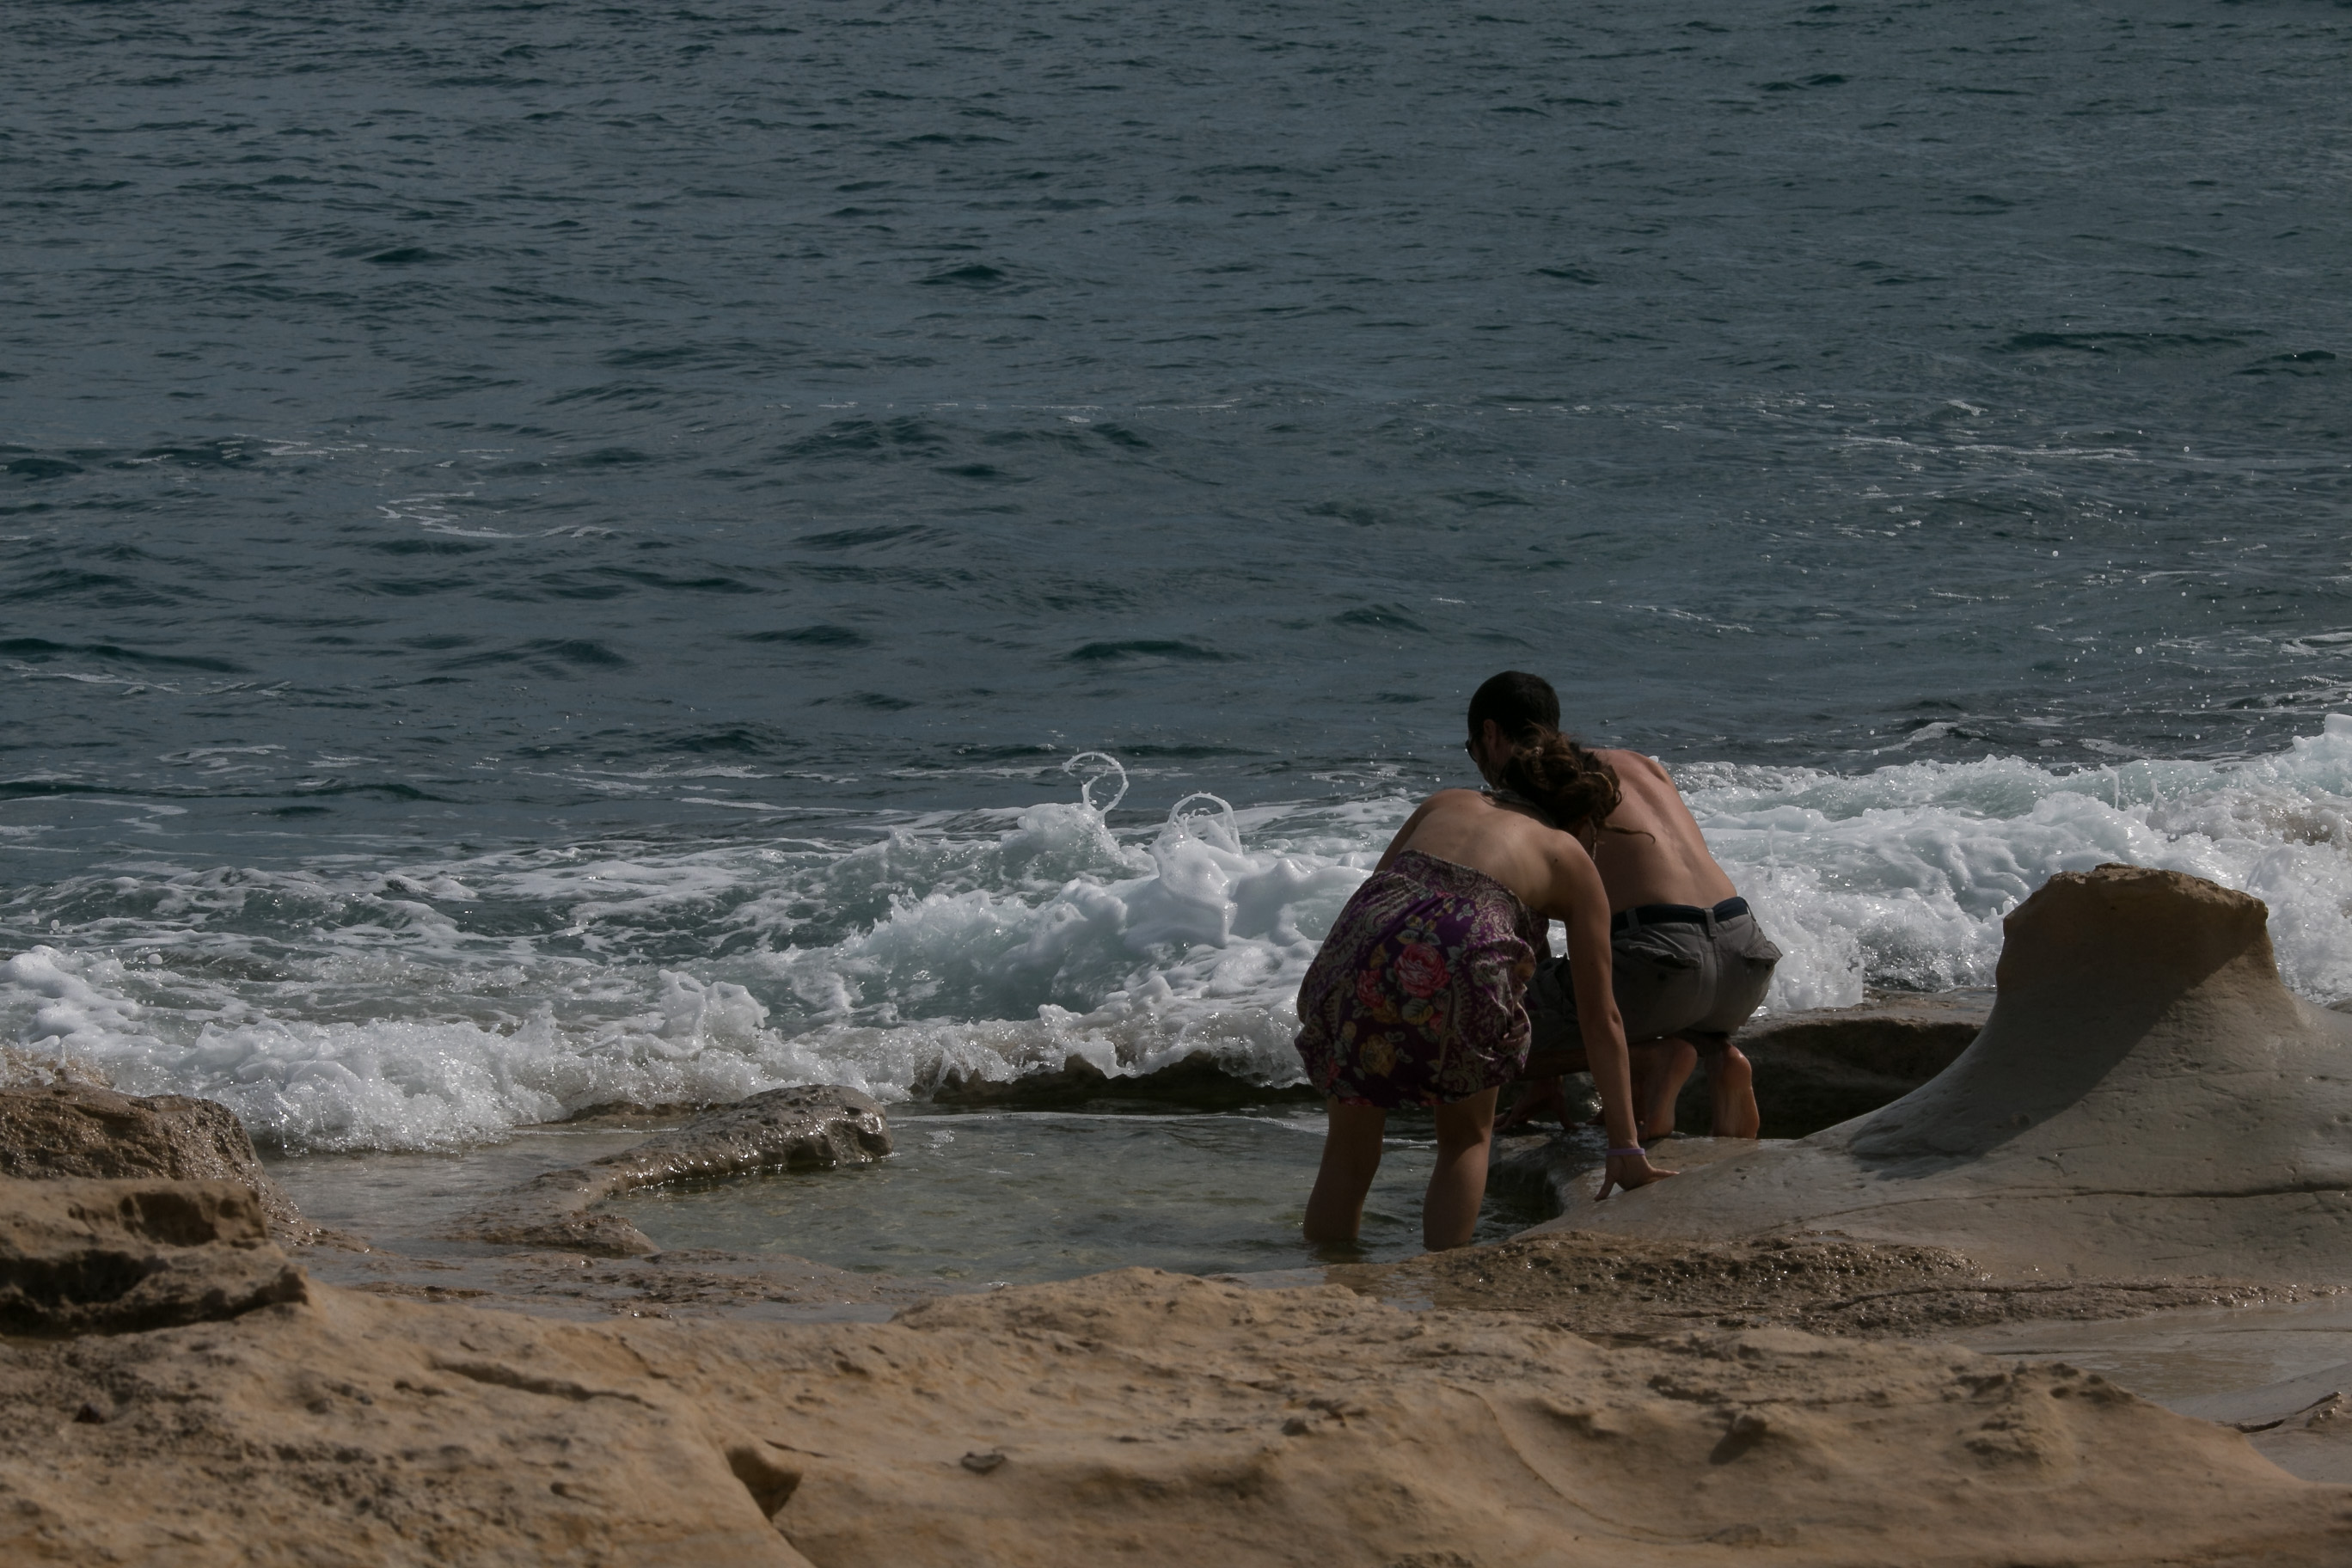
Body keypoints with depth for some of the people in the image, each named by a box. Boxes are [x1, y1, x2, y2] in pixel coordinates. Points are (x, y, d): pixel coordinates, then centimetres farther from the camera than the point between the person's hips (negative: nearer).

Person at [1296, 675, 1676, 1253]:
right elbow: (1600, 1020, 26)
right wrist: (1625, 1148, 29)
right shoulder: (1571, 859, 25)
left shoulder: (1443, 805, 33)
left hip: (1362, 948, 2)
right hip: (1460, 961, -2)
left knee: (1348, 1151, 20)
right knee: (1465, 1139, 24)